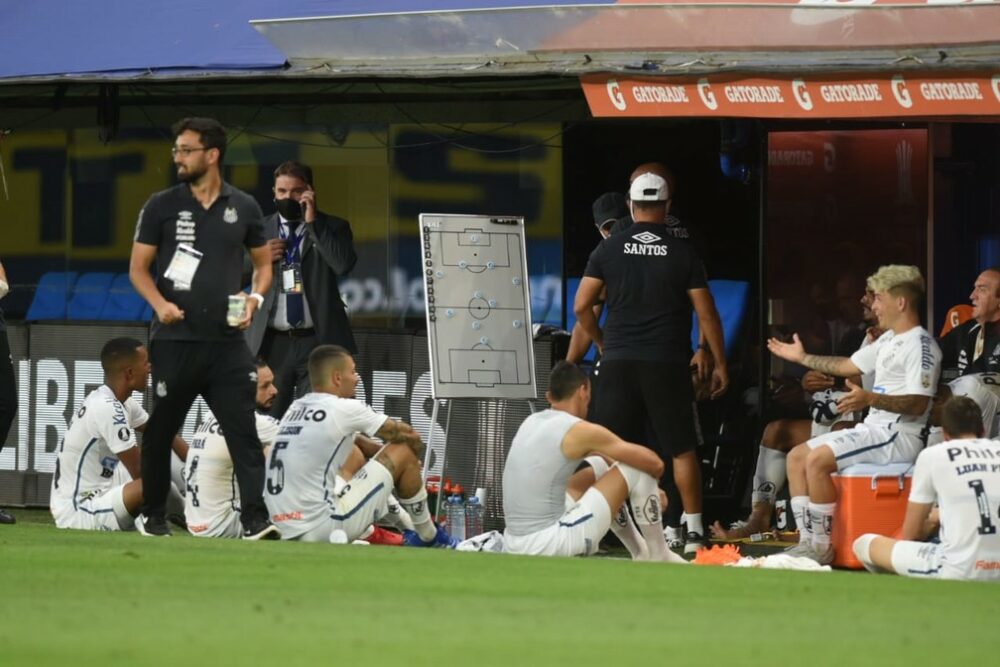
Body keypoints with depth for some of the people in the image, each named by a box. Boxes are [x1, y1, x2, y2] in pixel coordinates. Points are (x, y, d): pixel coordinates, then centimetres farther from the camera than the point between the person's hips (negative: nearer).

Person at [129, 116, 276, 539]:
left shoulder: (243, 208, 7)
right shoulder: (161, 206, 3)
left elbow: (263, 263, 17)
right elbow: (138, 268, 4)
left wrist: (255, 298, -3)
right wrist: (159, 303, -14)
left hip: (227, 342, 0)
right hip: (174, 341, 0)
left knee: (244, 431, -9)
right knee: (161, 431, 7)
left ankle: (254, 520, -14)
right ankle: (154, 517, 21)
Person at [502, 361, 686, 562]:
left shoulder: (531, 423, 15)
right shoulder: (580, 431, -8)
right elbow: (654, 464, -2)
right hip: (549, 545, -8)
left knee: (600, 466, 29)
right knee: (637, 470, 1)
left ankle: (640, 553, 37)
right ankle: (659, 557, 16)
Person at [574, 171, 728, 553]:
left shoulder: (610, 249, 2)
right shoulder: (682, 253, -2)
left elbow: (581, 306, 1)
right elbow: (706, 314, -1)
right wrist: (720, 364, 7)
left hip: (619, 362, 1)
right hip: (668, 364, -1)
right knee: (682, 450, 5)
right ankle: (694, 531, 3)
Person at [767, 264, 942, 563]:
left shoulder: (920, 345, -14)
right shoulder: (888, 341, 19)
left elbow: (918, 404, -22)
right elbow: (848, 366, 29)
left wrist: (871, 399, -32)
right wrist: (802, 358, 34)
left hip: (899, 436, -11)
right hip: (875, 428, 11)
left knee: (817, 460, -25)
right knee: (796, 457, 7)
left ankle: (822, 547, -18)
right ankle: (807, 540, 0)